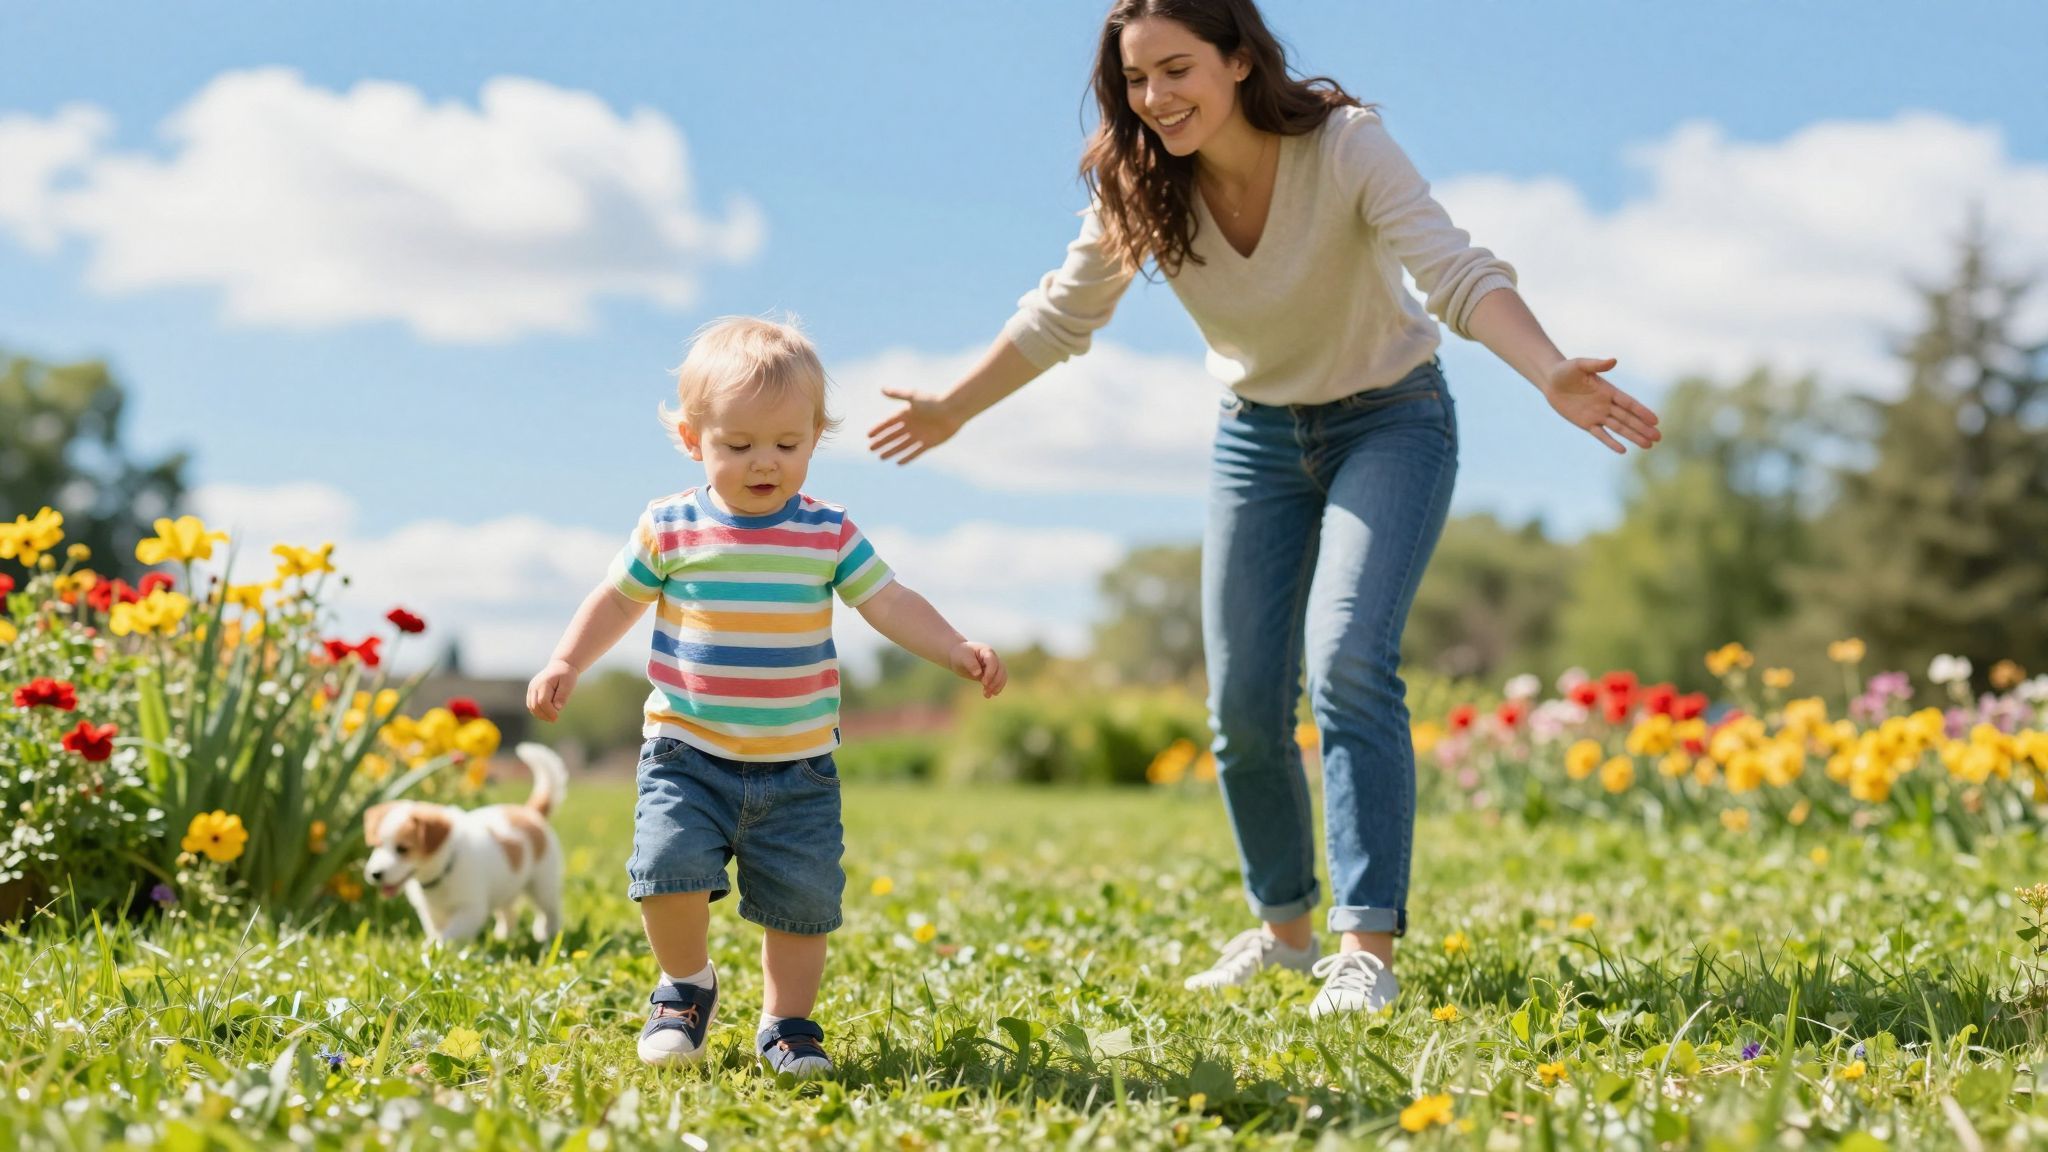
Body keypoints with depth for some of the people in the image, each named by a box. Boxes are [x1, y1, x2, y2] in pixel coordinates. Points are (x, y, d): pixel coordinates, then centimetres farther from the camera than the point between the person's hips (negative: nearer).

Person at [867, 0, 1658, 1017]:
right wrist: (953, 410, 8)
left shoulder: (1347, 148, -26)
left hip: (1390, 420, -4)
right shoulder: (1137, 188, -14)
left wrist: (1554, 376, -54)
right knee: (1243, 703, 2)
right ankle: (1283, 927, 24)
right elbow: (1059, 317, 2)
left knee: (1348, 662, -23)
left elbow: (1461, 275, -37)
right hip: (1258, 435, 4)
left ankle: (1367, 948, -19)